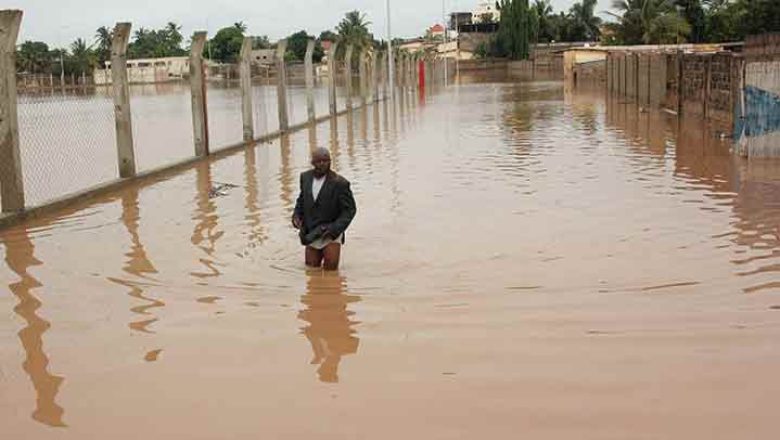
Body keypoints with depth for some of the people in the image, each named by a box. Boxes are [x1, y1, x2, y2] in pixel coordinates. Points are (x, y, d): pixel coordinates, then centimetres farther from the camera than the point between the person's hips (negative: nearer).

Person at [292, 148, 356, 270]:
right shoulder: (305, 177, 1)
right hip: (310, 235, 4)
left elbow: (349, 209, -10)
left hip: (331, 235, -4)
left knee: (330, 269, -1)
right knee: (311, 268, 13)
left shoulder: (339, 183, -14)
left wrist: (334, 229, -19)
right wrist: (296, 216, -2)